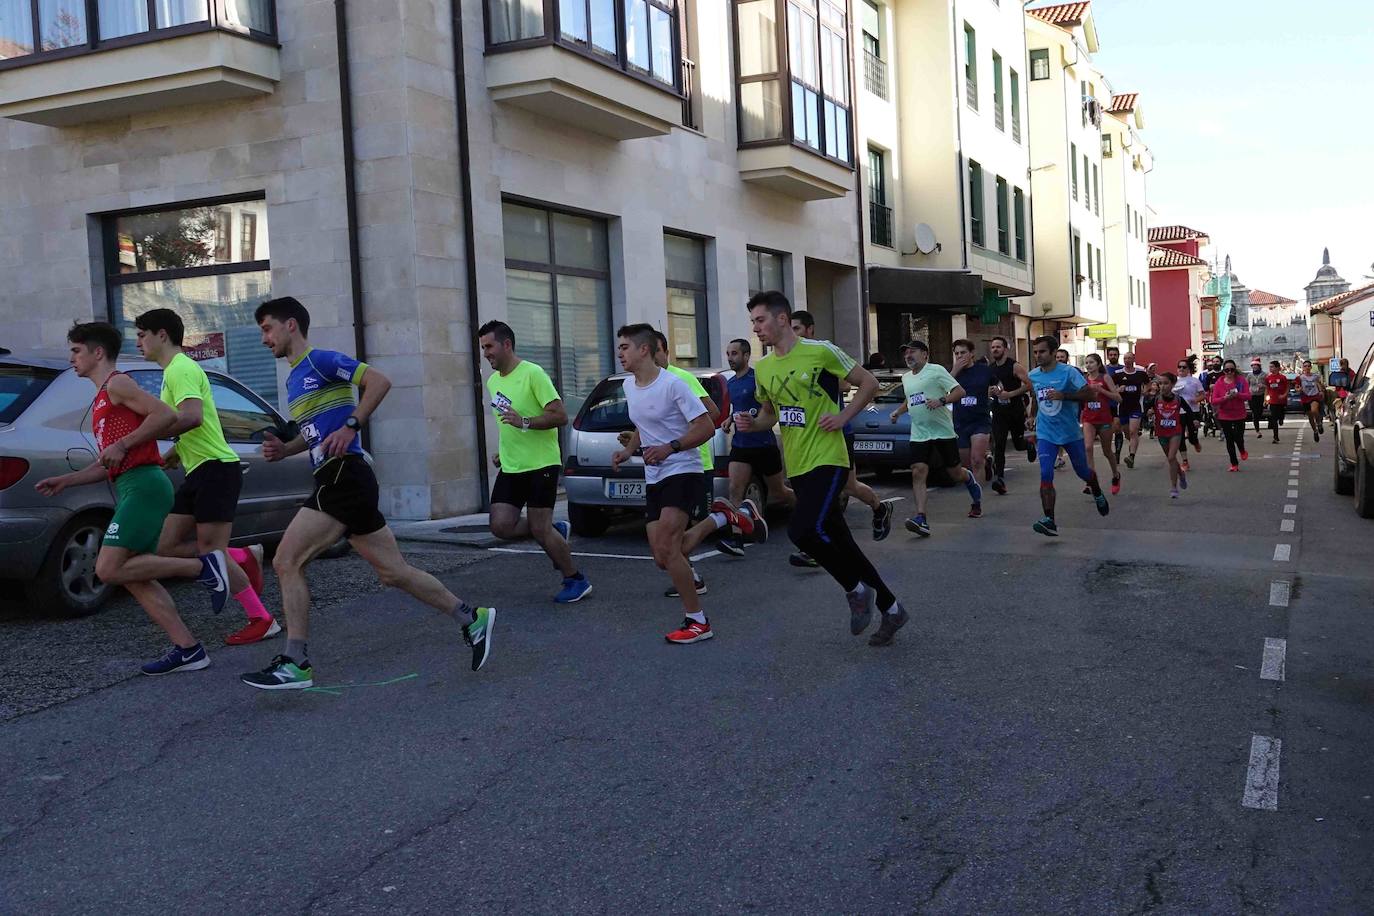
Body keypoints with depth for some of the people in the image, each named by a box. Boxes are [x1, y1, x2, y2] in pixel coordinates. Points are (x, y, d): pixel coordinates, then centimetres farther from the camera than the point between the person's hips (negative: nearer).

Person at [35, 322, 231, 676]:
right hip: (131, 487, 10)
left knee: (109, 569, -16)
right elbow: (108, 466, 28)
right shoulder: (102, 399, 27)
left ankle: (203, 566, -12)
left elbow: (166, 415, -17)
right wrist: (64, 481, 22)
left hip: (143, 484, -10)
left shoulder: (117, 384, -2)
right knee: (134, 575, 5)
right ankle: (188, 649, 4)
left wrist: (122, 445, -15)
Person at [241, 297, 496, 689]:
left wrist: (350, 427, -20)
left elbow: (379, 381, -15)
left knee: (286, 561, -10)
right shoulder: (294, 379, 23)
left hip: (344, 476, -9)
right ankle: (472, 619, 15)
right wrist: (283, 448, 13)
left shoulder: (320, 360, -5)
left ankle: (295, 664, -5)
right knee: (394, 571, 8)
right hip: (335, 480, 9)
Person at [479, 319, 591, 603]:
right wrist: (502, 452, 15)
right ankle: (554, 533, 20)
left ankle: (576, 580, 12)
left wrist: (525, 422, -27)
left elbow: (561, 416, -16)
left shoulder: (533, 373, -12)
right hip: (509, 467, 7)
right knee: (501, 526, -5)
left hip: (541, 464, -7)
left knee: (540, 529, -6)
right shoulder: (493, 381, 13)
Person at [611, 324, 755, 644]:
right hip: (653, 478, 8)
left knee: (666, 548, -20)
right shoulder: (629, 386, 10)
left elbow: (706, 428, -16)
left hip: (684, 471, -8)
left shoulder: (672, 383, -15)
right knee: (664, 558, 6)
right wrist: (628, 450, 7)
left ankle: (697, 621, -7)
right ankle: (720, 517, 26)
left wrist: (669, 448, -26)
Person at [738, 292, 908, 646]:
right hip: (797, 468, 7)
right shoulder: (763, 368, 10)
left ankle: (856, 588, -1)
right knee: (840, 542, 9)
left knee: (803, 530, -25)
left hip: (827, 461, -7)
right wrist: (752, 423, 3)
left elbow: (868, 383, 0)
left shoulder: (821, 351, -8)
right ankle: (890, 609, 24)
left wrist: (843, 417, -11)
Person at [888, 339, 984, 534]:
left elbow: (959, 391, -10)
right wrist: (898, 411, 15)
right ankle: (921, 519, -18)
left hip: (943, 431, -5)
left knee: (956, 472, 7)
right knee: (917, 473, -13)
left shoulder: (936, 370, -6)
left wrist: (941, 401, -24)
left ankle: (974, 486, 42)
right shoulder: (906, 378, 15)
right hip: (919, 435, 5)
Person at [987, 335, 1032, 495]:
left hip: (1016, 409, -3)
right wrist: (990, 391, -3)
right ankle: (1000, 479, -13)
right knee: (998, 446, -9)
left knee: (1019, 444, 6)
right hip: (999, 411, 3)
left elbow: (1029, 385, -11)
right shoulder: (989, 369, 8)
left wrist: (1010, 394, -18)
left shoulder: (1015, 366, -8)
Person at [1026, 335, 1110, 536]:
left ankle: (1098, 494, 49)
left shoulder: (1068, 372, -13)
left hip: (1071, 432, -2)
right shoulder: (1033, 375, 2)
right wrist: (1032, 416, 17)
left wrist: (1063, 395, -29)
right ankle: (1049, 521, -19)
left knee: (1083, 471, 15)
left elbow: (1088, 393, -19)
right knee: (1045, 475, -16)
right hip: (1046, 434, 2)